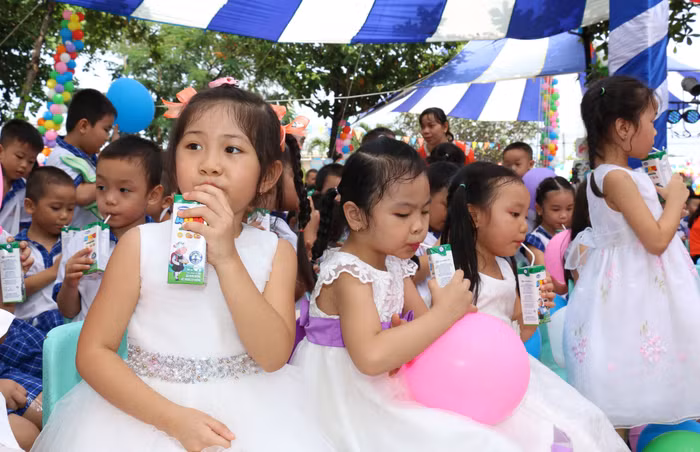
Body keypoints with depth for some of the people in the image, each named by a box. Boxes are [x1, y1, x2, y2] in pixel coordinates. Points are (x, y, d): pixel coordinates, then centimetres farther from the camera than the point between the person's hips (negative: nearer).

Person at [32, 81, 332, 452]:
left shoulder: (276, 252, -1)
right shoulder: (141, 243, -3)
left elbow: (274, 356, -12)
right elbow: (93, 352, -5)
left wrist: (227, 258, -20)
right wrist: (173, 419, -16)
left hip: (247, 417, 1)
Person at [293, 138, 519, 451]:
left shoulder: (394, 263, 4)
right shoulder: (348, 273, -22)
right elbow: (371, 357, -35)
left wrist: (458, 313, -16)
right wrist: (444, 314, -31)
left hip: (379, 387, 8)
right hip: (344, 399, -8)